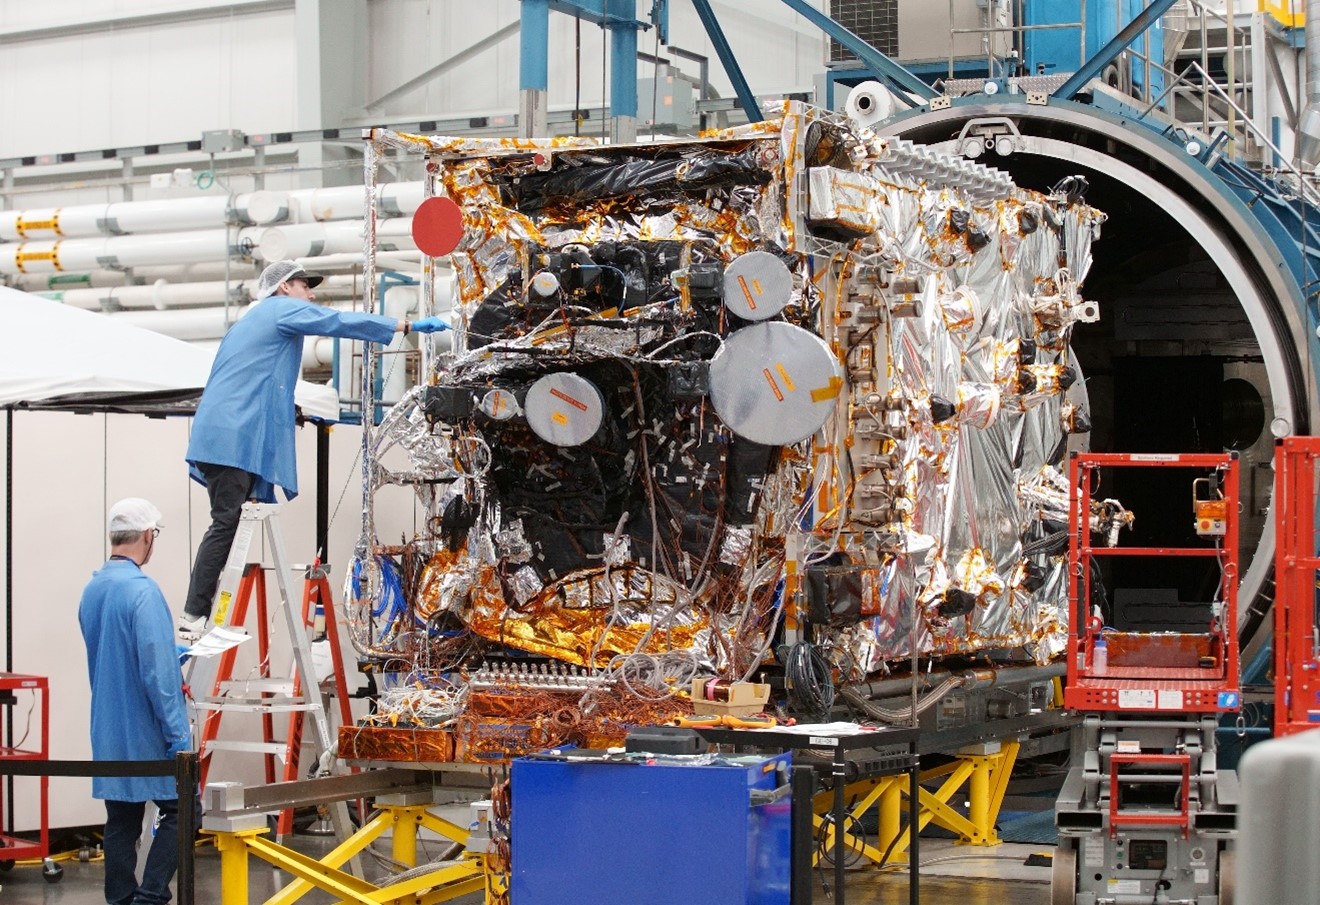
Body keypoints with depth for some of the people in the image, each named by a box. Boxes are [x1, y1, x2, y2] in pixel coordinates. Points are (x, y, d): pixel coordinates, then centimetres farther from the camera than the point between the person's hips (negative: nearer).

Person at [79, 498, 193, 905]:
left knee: (122, 820, 10)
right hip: (147, 733, -8)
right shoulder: (142, 590, -18)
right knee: (180, 810, 0)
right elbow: (157, 670, -22)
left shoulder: (92, 590, 9)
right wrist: (179, 736, -18)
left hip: (108, 732, 8)